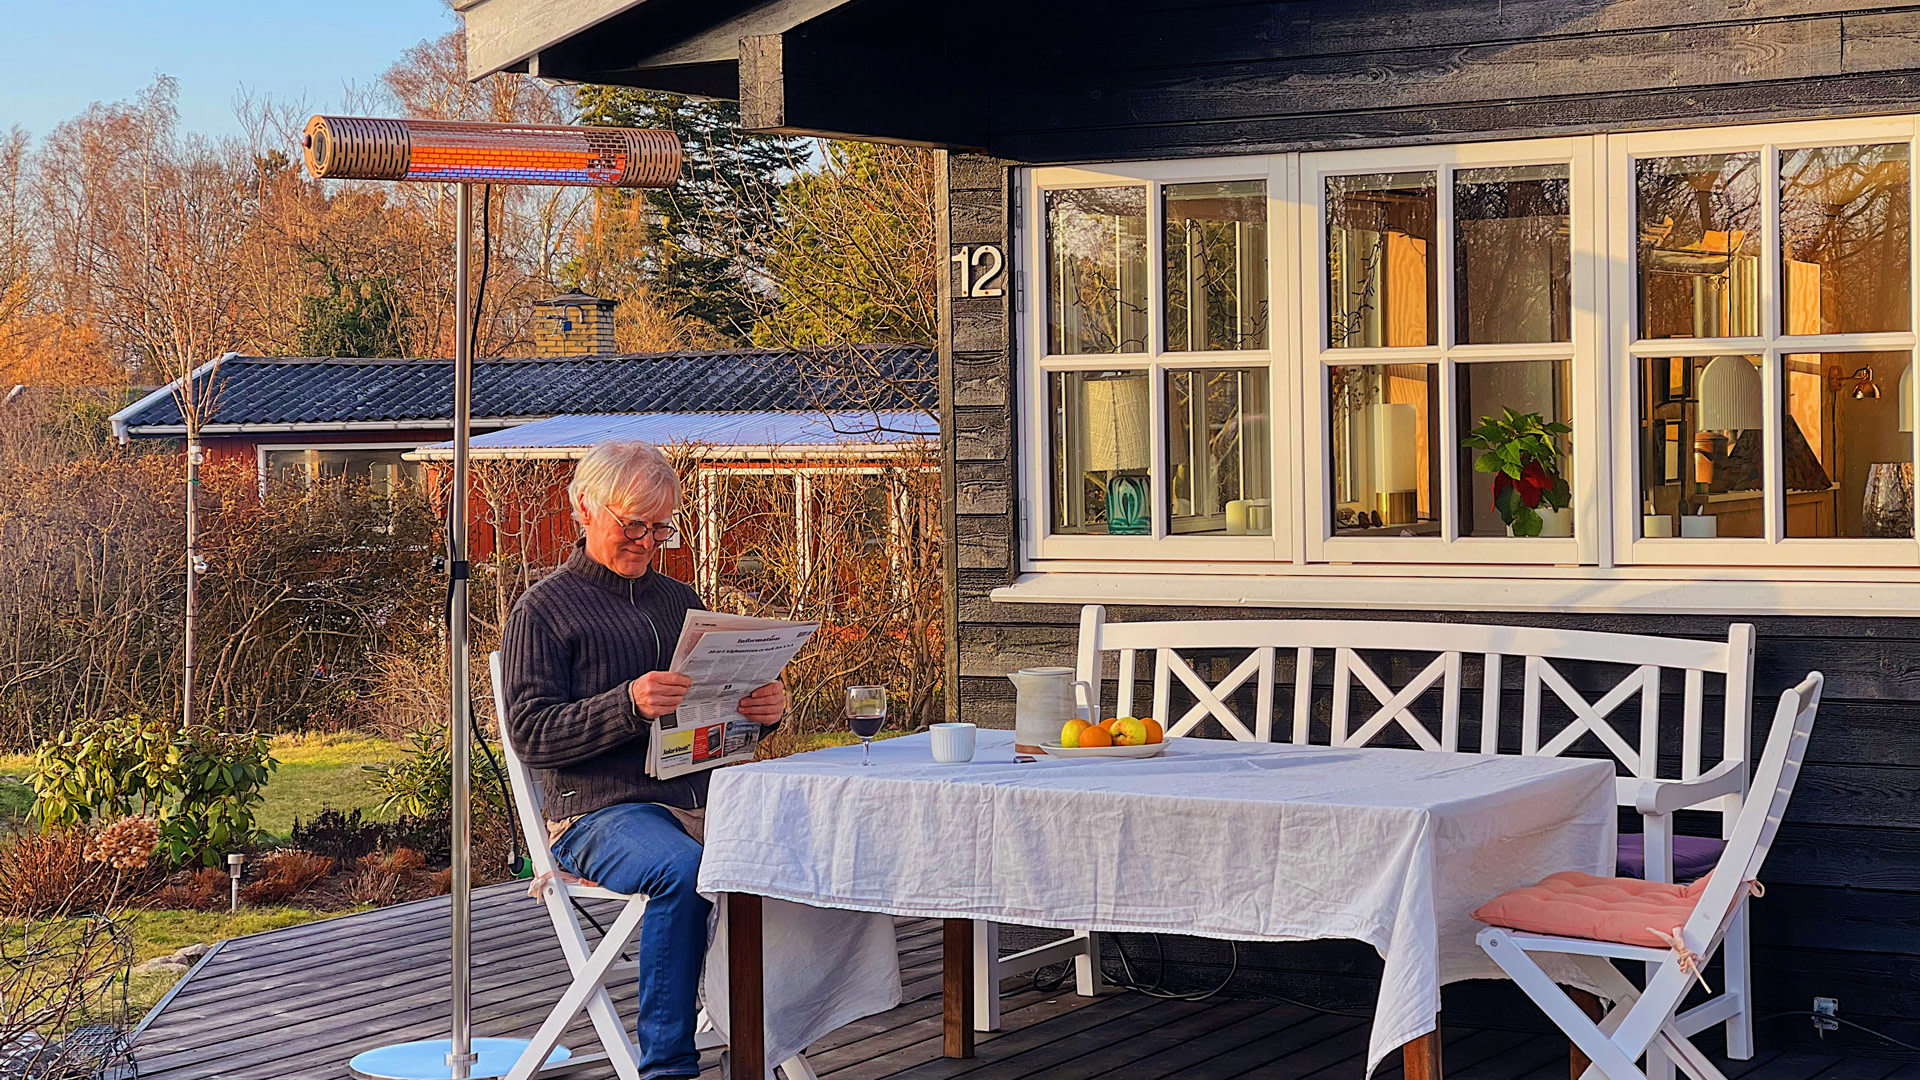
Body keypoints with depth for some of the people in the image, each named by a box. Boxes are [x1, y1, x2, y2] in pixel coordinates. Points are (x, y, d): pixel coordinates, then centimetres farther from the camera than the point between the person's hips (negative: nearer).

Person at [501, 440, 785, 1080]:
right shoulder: (544, 611, 7)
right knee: (682, 871, -37)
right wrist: (628, 706, -20)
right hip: (600, 810, -5)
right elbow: (530, 732, -4)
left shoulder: (680, 602, 25)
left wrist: (764, 709, 1)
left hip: (700, 796, 5)